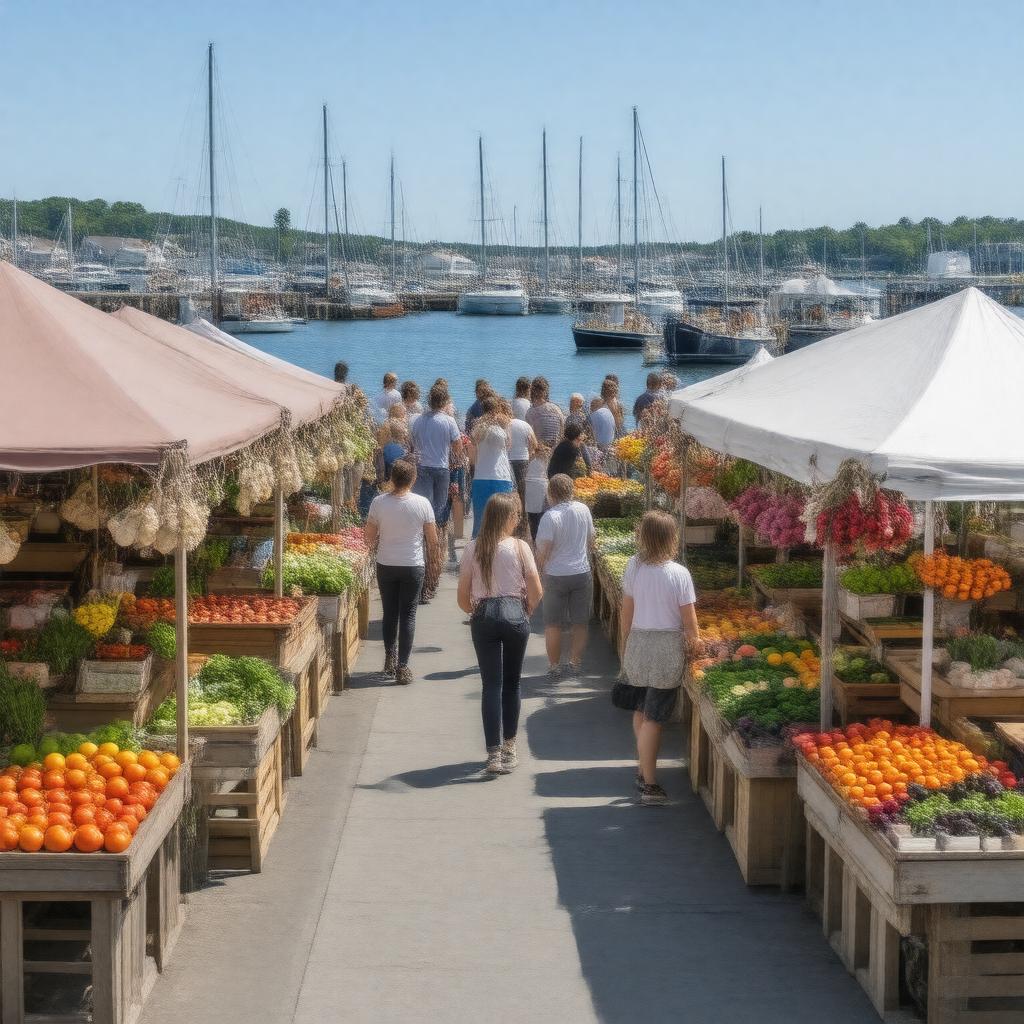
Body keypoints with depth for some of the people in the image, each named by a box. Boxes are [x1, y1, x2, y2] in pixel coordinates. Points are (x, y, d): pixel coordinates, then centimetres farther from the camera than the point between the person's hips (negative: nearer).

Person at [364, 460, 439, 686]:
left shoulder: (379, 502, -9)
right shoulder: (422, 503, -10)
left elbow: (369, 538, -1)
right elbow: (432, 539, -3)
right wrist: (432, 558, 17)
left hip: (385, 565, 1)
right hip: (413, 566, -1)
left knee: (389, 612, 16)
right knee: (408, 614, 4)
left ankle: (390, 658, 24)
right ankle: (402, 667, 0)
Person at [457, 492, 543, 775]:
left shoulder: (472, 549, 2)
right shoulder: (520, 547, -3)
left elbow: (462, 597, 2)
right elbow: (536, 591, -4)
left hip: (483, 617, 1)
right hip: (514, 614, -1)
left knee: (491, 685, 1)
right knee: (512, 683, 14)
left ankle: (494, 754, -7)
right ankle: (509, 748, 24)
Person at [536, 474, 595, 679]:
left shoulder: (550, 516, -18)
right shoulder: (583, 510, -2)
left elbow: (543, 551, -17)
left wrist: (541, 570, 2)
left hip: (555, 576, -4)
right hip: (583, 573, 4)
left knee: (553, 624, 9)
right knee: (580, 623, 13)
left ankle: (554, 667, 13)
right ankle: (575, 664, 17)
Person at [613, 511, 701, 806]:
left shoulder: (633, 566, -3)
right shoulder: (679, 574, -13)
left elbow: (626, 611, 4)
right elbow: (689, 618, -9)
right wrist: (695, 643, 9)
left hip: (637, 644, 4)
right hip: (668, 648, -3)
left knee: (640, 712, 19)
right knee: (653, 718, 1)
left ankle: (643, 772, 30)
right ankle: (649, 785, 4)